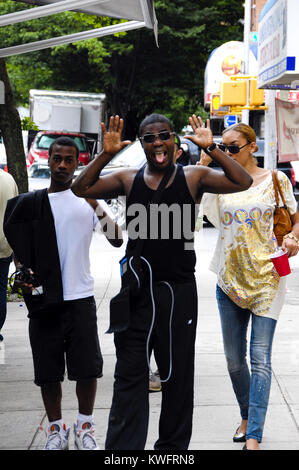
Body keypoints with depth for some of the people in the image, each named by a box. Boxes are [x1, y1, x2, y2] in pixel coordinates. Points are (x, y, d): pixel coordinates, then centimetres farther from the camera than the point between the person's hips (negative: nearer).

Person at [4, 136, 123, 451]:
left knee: (88, 368, 1)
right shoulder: (29, 203, 7)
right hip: (43, 299, 1)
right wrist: (22, 272, -2)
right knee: (48, 371, 6)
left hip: (80, 298, -1)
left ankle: (85, 426, 19)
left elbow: (117, 240, -5)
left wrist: (98, 208, -19)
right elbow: (15, 244, 16)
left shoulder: (88, 199, 3)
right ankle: (56, 429, 21)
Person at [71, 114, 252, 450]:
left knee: (177, 374, 11)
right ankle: (123, 448, 6)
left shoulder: (193, 177, 1)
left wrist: (211, 149, -17)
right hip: (137, 291, 1)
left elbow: (243, 183, -9)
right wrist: (106, 154, -12)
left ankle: (173, 445, 24)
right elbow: (81, 189, -1)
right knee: (129, 376, 2)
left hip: (179, 290, 0)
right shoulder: (128, 179, 5)